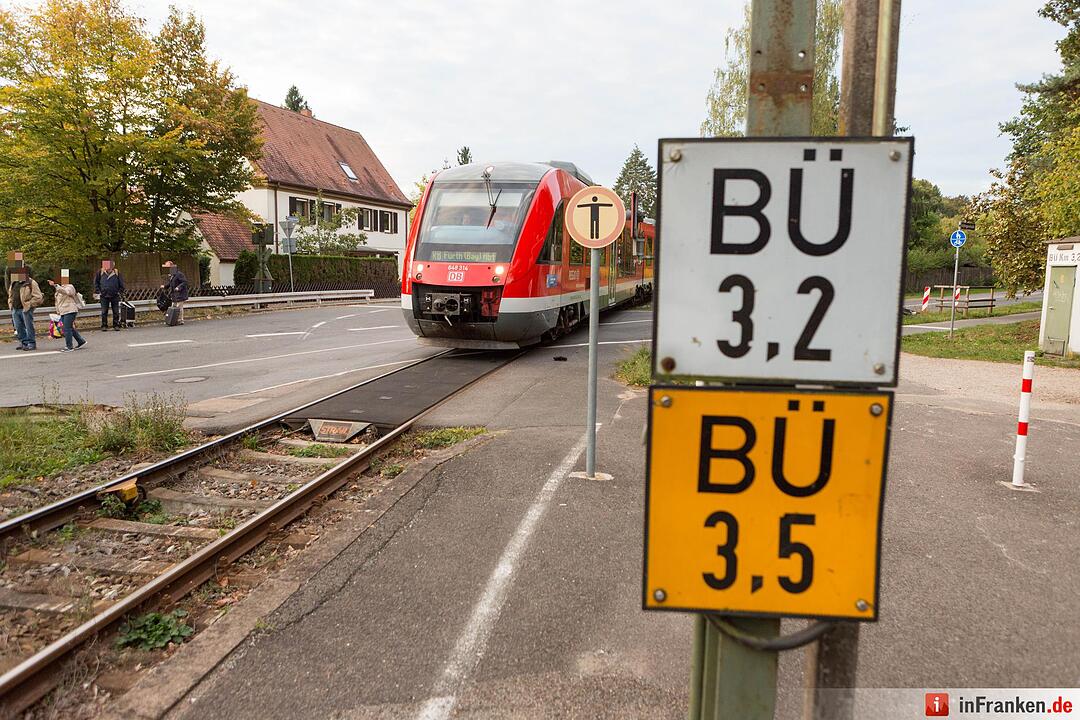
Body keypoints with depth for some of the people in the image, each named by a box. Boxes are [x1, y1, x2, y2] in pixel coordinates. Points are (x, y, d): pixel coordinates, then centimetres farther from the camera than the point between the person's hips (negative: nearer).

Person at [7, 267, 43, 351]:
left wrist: (28, 304, -15)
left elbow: (38, 297, -12)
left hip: (26, 309, -7)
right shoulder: (14, 283, 14)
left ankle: (31, 344, 5)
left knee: (29, 327, -2)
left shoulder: (31, 283, -8)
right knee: (19, 327, 11)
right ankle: (23, 342, 21)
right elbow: (10, 294, 29)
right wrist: (10, 303, 16)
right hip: (15, 309, 7)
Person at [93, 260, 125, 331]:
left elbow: (121, 283, 8)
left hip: (115, 296, 0)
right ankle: (104, 325, 10)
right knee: (104, 312, 3)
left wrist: (120, 292, 1)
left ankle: (116, 325, 13)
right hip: (104, 296, 0)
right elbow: (96, 282, 11)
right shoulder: (100, 272, -1)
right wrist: (98, 291, 4)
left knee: (116, 312, 4)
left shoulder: (116, 273, -2)